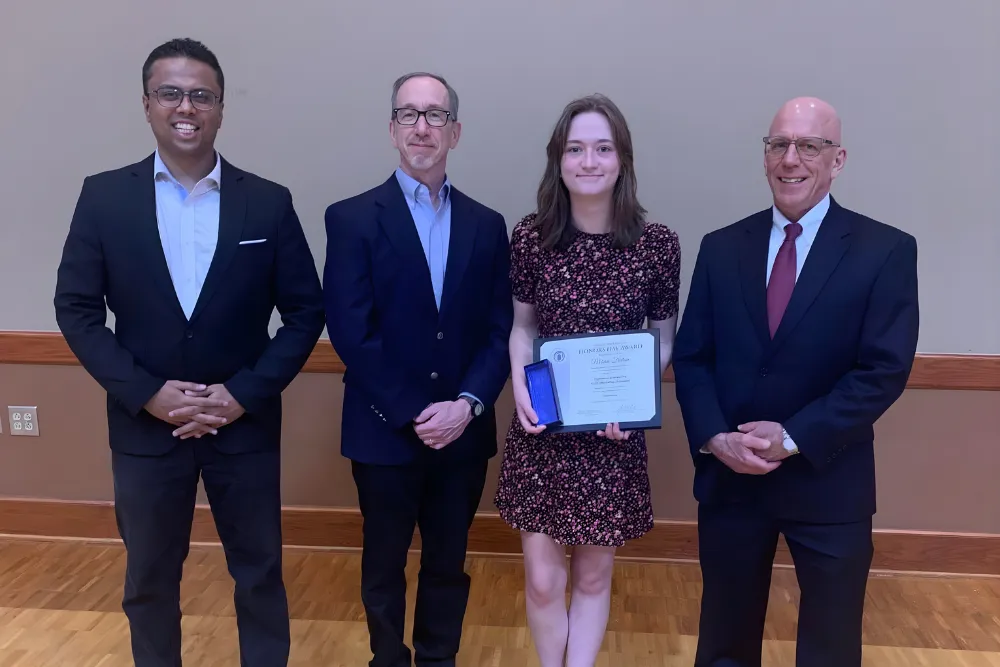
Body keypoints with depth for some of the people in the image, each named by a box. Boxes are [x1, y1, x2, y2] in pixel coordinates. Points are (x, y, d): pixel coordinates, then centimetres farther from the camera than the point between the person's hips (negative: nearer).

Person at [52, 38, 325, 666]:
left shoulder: (269, 202, -4)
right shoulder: (104, 196, -2)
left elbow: (306, 312, -3)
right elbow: (77, 310, -2)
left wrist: (245, 394, -12)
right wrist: (147, 393, -12)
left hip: (246, 425, 0)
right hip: (145, 426, 1)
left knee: (260, 574, 14)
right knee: (149, 580, 17)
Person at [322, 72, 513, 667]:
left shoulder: (487, 225, 5)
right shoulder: (352, 218, -5)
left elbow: (500, 330, 2)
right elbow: (350, 333, -11)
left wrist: (466, 405, -12)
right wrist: (412, 414, -14)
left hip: (463, 433, 3)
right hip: (385, 433, -2)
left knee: (449, 565, 16)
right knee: (384, 565, 15)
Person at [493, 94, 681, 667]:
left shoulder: (658, 243, -8)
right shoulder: (530, 238, -5)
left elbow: (664, 339, 2)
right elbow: (523, 327, 6)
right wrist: (520, 386, -11)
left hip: (614, 435, 0)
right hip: (541, 431, 1)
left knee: (594, 576, 15)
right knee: (543, 580, 8)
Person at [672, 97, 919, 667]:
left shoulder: (886, 251, -5)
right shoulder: (722, 248, 4)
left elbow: (884, 370, -12)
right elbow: (691, 358, 1)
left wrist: (793, 439, -18)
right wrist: (714, 437, -14)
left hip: (828, 482, -2)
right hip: (728, 477, 2)